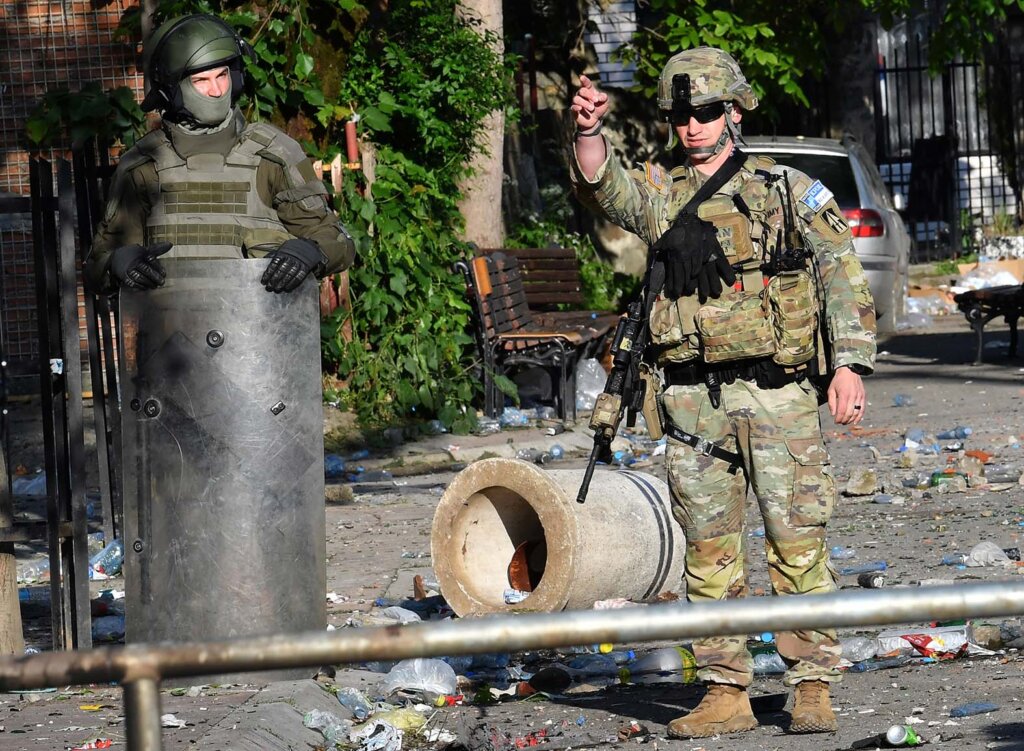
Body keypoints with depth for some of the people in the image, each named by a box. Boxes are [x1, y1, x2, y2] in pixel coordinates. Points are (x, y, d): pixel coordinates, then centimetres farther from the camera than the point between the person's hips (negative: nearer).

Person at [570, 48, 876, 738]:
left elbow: (842, 274, 2)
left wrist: (850, 364, -8)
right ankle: (726, 694, 11)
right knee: (710, 553, 5)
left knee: (797, 545, -3)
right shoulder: (660, 193, 12)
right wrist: (589, 132, -28)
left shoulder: (790, 191, 6)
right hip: (694, 403, 3)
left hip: (778, 391, -3)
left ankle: (813, 688, 4)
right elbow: (602, 187, -7)